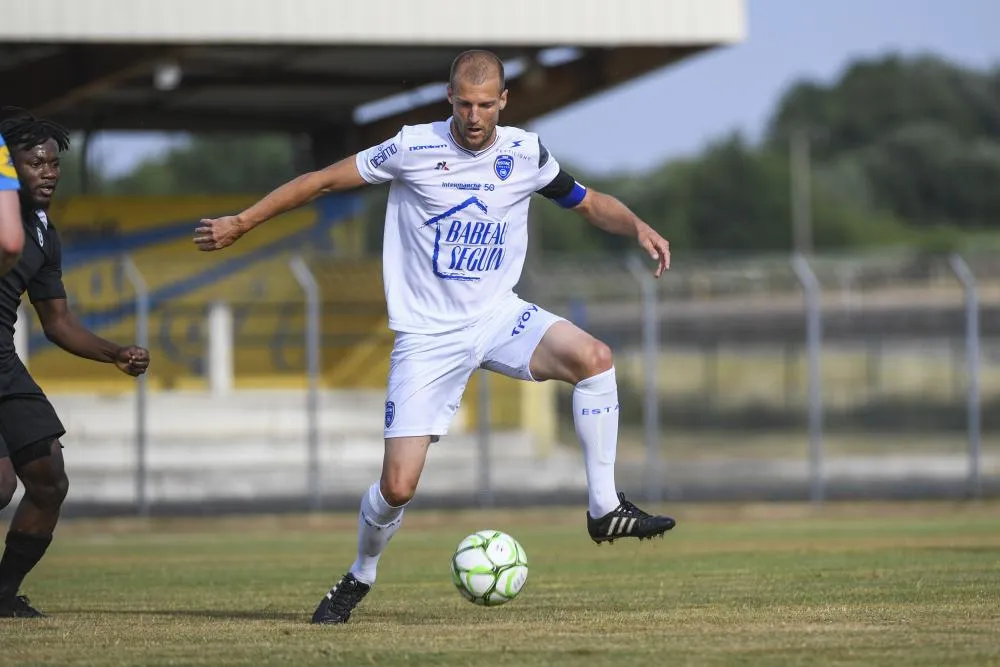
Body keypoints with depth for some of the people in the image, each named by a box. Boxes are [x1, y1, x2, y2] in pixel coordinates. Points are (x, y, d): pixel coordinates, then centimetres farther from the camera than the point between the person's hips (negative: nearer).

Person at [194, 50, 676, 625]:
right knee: (398, 486, -10)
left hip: (498, 316, 2)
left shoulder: (525, 154, -1)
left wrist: (638, 227, -8)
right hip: (428, 335, -2)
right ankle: (360, 577, 22)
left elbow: (591, 204, 12)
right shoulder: (414, 149, -9)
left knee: (593, 356, -28)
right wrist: (242, 222, -1)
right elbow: (324, 180, -1)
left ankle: (605, 509, -16)